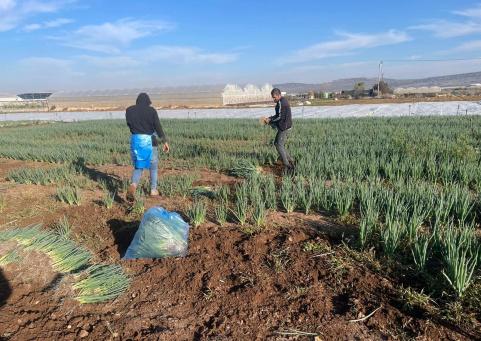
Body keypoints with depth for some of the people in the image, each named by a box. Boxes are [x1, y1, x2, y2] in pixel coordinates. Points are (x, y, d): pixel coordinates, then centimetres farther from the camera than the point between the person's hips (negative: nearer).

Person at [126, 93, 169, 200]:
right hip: (149, 141, -2)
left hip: (135, 140, 2)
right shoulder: (151, 111, -5)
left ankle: (133, 185, -17)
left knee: (138, 167, 10)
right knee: (153, 166, 16)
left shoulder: (129, 110, 4)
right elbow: (158, 127, -8)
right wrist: (165, 142, -5)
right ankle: (153, 190, 23)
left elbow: (129, 125, 14)